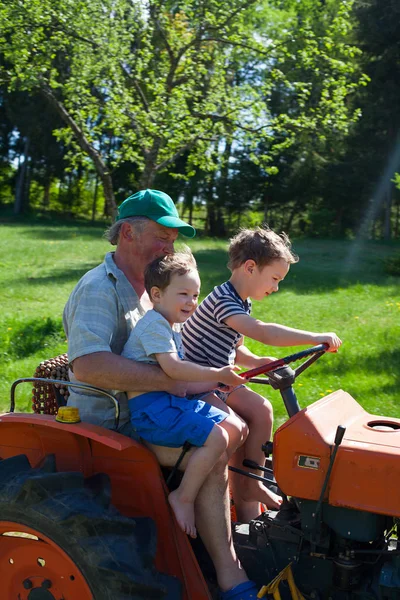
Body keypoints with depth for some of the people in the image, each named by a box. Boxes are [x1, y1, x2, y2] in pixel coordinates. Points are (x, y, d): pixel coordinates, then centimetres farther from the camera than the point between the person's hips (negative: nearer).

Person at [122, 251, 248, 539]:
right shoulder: (154, 323, -12)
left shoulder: (173, 329, 20)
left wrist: (215, 384, 9)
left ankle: (206, 480, 16)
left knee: (237, 428, 5)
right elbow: (172, 367, -24)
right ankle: (184, 497, -9)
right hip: (149, 407, -10)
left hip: (172, 399, 10)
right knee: (216, 437, -24)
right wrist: (217, 374, -19)